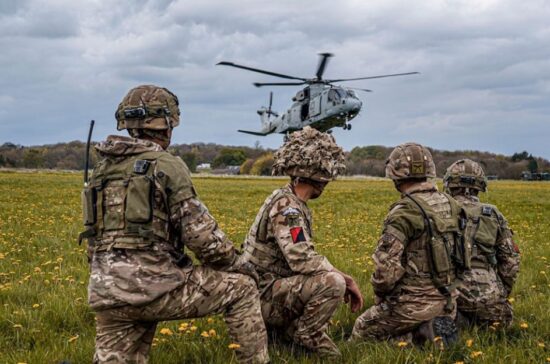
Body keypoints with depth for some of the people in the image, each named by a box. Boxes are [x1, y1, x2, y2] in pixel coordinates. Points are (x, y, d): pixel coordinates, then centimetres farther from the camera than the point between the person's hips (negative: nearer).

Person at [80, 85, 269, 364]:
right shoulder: (167, 165, -4)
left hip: (106, 291, 6)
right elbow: (200, 233, -7)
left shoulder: (102, 169, 18)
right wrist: (235, 264, 10)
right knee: (241, 288, 11)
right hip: (154, 284, -6)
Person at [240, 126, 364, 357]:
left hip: (274, 287, 10)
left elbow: (302, 257, 16)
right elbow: (302, 260, -29)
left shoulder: (292, 203, 13)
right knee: (333, 283, -29)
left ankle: (290, 327, 14)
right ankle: (307, 335, -8)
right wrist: (344, 278, -18)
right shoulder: (286, 206, -19)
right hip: (265, 294, -10)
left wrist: (343, 278, 6)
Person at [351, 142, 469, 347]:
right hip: (447, 300, 7)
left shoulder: (405, 213, -20)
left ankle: (415, 338, -6)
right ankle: (434, 329, 3)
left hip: (415, 303, -7)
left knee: (361, 332, 15)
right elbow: (457, 251, 13)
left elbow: (387, 265, -21)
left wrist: (380, 293, -2)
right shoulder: (449, 204, 4)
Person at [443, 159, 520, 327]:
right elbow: (510, 258, 8)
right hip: (488, 292, 1)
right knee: (502, 320, 29)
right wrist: (503, 293, 20)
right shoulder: (493, 214, 7)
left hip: (450, 290, -1)